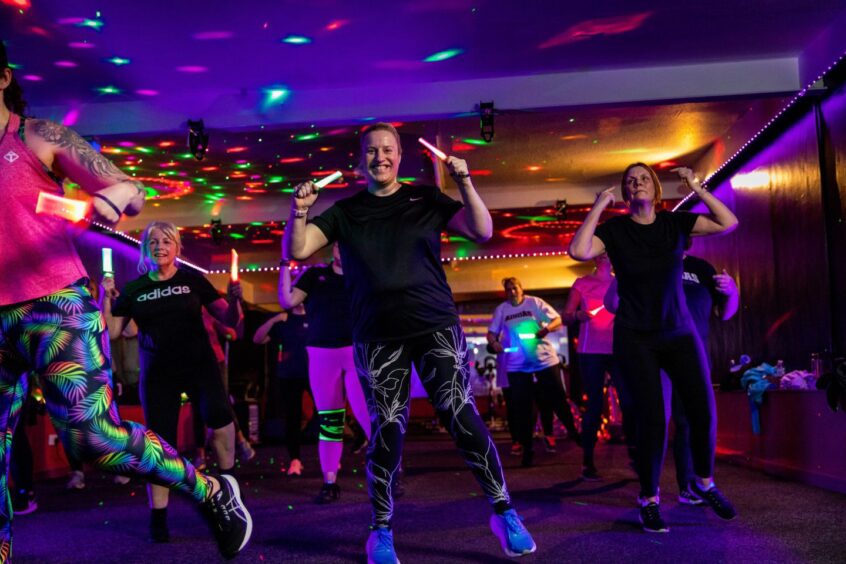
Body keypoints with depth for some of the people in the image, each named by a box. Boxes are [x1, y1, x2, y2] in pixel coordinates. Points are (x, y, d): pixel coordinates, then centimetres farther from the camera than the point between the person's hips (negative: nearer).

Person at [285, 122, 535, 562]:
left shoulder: (426, 199, 8)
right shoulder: (345, 211, 10)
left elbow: (482, 232, 1)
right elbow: (296, 251, 3)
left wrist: (465, 183, -12)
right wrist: (299, 210, -15)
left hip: (436, 326, -1)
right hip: (377, 337, 1)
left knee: (462, 418, -8)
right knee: (386, 432, 2)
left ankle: (503, 513, 4)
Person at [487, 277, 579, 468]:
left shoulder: (535, 302, -1)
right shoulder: (501, 309, 3)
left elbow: (558, 320, -2)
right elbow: (491, 332, 3)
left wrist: (547, 328, -22)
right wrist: (494, 343, -19)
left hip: (544, 359, -1)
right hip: (517, 365, 1)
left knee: (557, 398, 5)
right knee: (522, 406, 4)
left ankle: (572, 430, 28)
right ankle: (527, 448, 13)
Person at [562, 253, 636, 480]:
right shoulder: (582, 283, 5)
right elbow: (566, 317, 1)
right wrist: (578, 316, -20)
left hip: (618, 350, 3)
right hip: (591, 352, -2)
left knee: (629, 401, -7)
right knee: (594, 404, -3)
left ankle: (633, 454, 6)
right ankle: (587, 463, 4)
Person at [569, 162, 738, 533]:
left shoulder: (675, 223, 4)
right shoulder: (614, 229, -2)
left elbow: (729, 223, -3)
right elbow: (578, 251, -19)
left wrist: (696, 188, -7)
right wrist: (599, 206, -15)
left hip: (680, 333, 3)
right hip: (635, 338, -2)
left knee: (703, 411, -4)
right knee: (653, 418, -8)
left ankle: (704, 483, 24)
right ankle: (649, 500, 11)